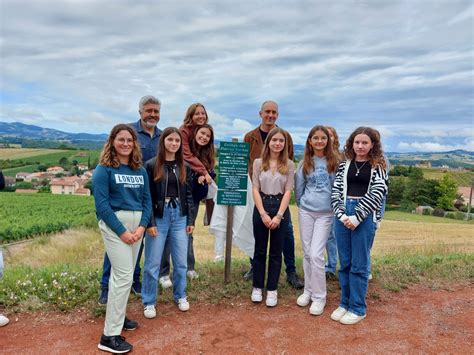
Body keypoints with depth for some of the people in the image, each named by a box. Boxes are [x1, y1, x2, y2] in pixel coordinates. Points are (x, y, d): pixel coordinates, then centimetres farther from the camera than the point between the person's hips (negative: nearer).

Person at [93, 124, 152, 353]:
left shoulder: (140, 170, 10)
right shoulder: (103, 169, -6)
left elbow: (147, 200, 9)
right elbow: (102, 204, -12)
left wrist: (141, 227, -6)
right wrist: (122, 231, -16)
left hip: (137, 223, 6)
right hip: (114, 223, -6)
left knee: (125, 273, 15)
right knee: (123, 276, -9)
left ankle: (118, 316, 34)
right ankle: (109, 336, 0)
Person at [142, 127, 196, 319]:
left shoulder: (184, 167, 8)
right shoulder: (152, 165, -4)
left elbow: (188, 195, 10)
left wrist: (191, 219, 5)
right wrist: (149, 222, -11)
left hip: (179, 216, 4)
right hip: (159, 216, -3)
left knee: (181, 261, 11)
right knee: (153, 263, 5)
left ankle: (180, 296, 31)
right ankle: (149, 302, 21)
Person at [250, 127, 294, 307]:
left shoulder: (289, 164, 2)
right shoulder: (258, 162, 2)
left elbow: (288, 191, -3)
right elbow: (255, 189, -2)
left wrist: (278, 215, -12)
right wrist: (263, 214, -11)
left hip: (281, 209, 0)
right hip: (261, 208, 0)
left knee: (276, 251, 7)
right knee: (260, 250, 9)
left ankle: (272, 290, 18)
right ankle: (257, 287, 22)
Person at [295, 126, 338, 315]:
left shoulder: (334, 162, -1)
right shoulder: (304, 163, 4)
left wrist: (335, 206, 5)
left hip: (326, 213, -2)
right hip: (305, 211, 3)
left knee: (316, 254, -8)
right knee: (307, 253, 9)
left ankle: (319, 296, 7)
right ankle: (308, 290, 25)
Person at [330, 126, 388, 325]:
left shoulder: (378, 167, 1)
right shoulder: (344, 165, 10)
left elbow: (376, 195, -9)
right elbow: (336, 191, 4)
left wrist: (357, 217, -15)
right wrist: (342, 215, -10)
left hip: (366, 217, -3)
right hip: (343, 216, 4)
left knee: (359, 264, 3)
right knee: (344, 262, 11)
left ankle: (358, 308, 17)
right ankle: (345, 303, 25)